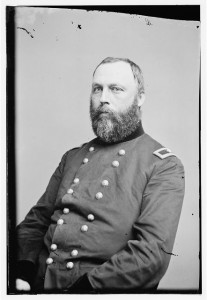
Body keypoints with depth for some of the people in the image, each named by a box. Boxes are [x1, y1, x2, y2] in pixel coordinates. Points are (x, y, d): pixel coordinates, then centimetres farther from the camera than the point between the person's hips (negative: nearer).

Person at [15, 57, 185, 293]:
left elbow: (154, 252, -12)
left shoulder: (164, 166, -2)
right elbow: (36, 220, 13)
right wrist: (22, 269, -6)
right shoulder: (72, 157, 14)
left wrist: (86, 285, -19)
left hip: (105, 288, -2)